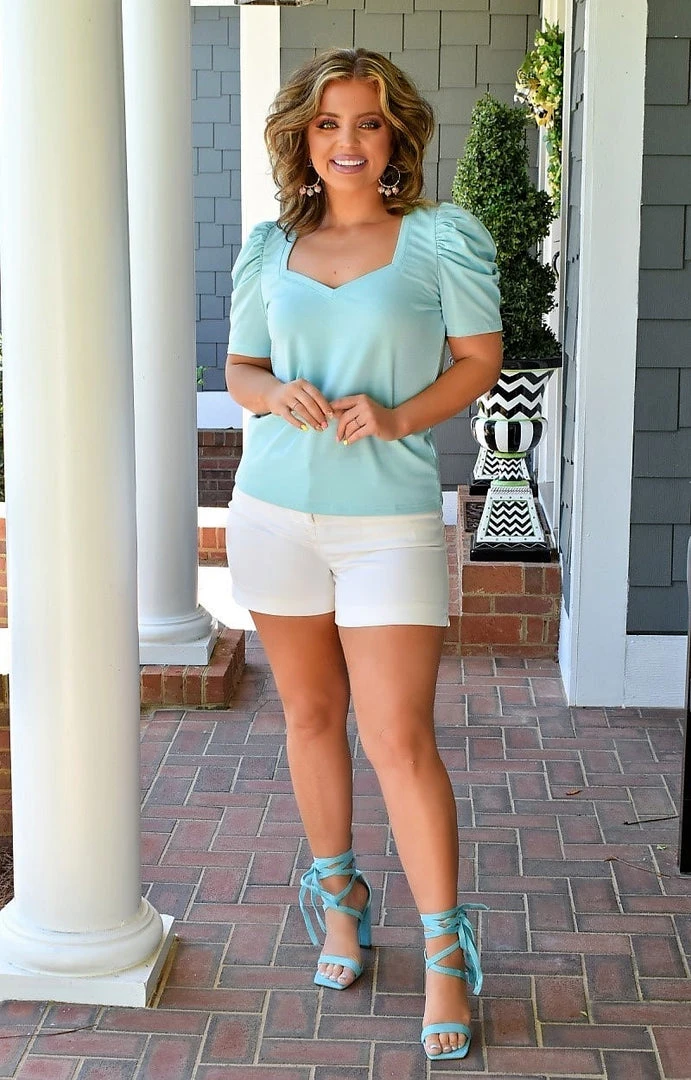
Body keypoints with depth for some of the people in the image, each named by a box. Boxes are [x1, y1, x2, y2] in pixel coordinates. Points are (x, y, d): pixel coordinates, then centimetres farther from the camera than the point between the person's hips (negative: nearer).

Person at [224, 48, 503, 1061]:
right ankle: (340, 901, 31)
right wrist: (277, 394, -9)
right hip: (276, 508, 4)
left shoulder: (442, 238, -2)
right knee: (312, 714, 12)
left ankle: (446, 957, 4)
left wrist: (399, 416, -14)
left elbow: (481, 359, 2)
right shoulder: (270, 247, 7)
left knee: (399, 739, -8)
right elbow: (240, 367, 14)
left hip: (392, 519, -4)